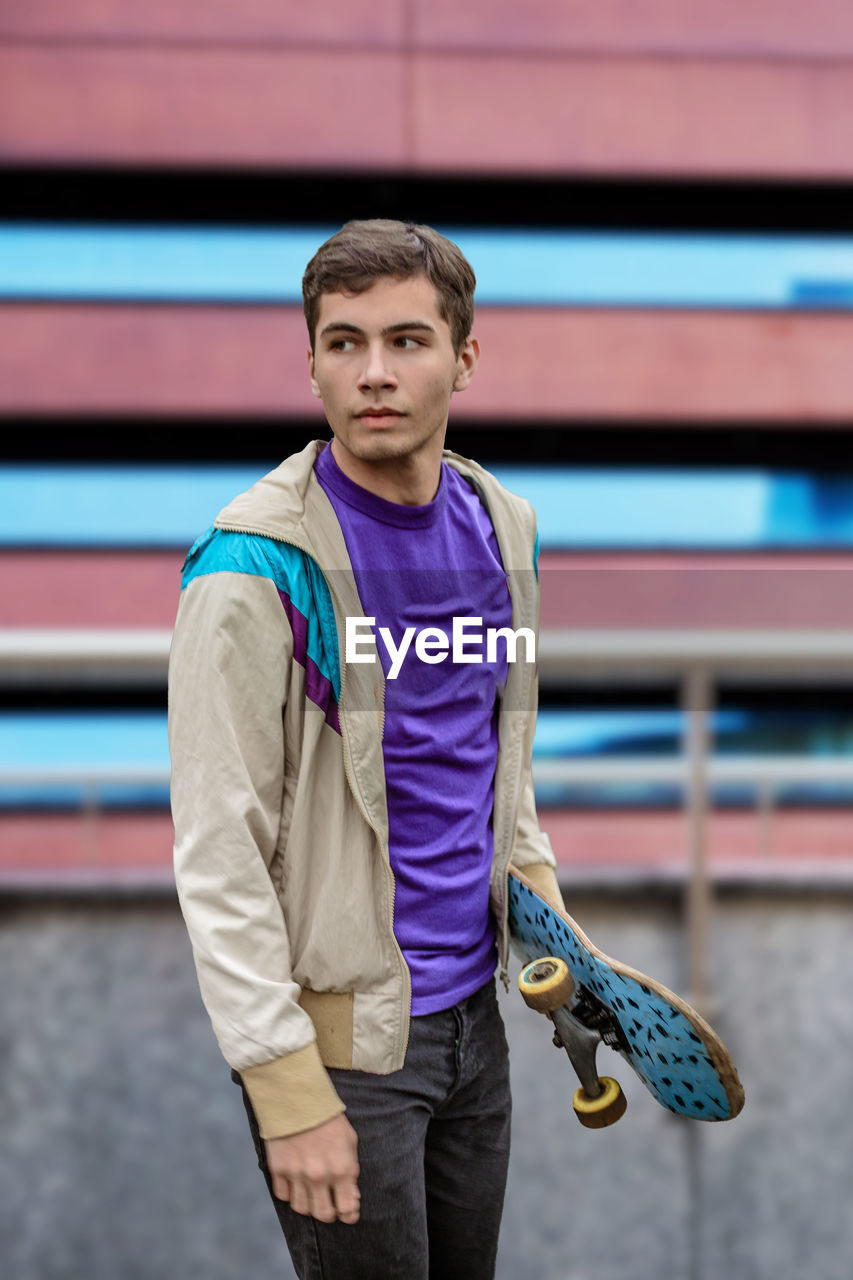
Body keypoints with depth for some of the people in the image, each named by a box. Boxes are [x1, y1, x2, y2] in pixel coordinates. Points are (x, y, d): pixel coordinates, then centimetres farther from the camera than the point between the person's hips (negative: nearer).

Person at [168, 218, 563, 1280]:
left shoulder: (502, 525, 5)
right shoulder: (256, 565, -17)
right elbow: (217, 854, -18)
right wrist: (289, 1093, -20)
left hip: (472, 1008, 7)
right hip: (343, 1033, -6)